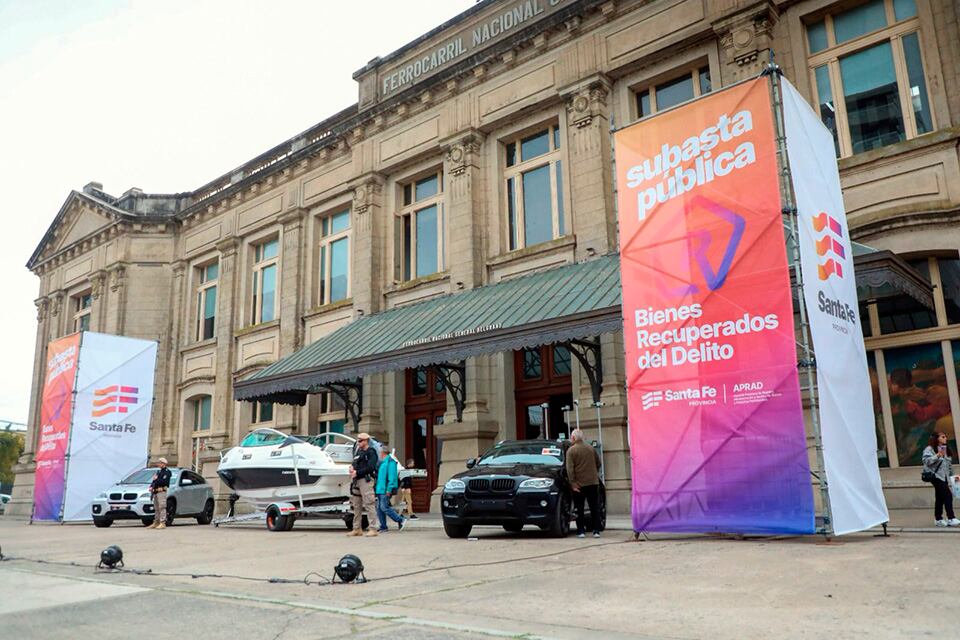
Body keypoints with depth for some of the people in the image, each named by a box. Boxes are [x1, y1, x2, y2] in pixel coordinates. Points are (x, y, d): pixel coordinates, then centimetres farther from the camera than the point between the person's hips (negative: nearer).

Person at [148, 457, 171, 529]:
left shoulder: (167, 472, -3)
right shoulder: (159, 472, 25)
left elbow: (164, 481, -17)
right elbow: (154, 481, 21)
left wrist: (156, 480, -8)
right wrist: (151, 486, 2)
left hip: (162, 491, -9)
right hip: (155, 492, 9)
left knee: (162, 507, -11)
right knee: (156, 508, 11)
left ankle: (163, 523, -13)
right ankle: (156, 523, 16)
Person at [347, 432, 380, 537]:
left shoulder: (371, 453, -4)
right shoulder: (358, 452, 21)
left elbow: (370, 467, -15)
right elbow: (354, 463, 21)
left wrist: (357, 472, -14)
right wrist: (352, 467, -2)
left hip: (366, 480, -9)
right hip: (356, 481, 9)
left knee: (369, 504, -11)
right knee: (356, 506, 11)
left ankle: (372, 529, -12)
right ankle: (357, 529, 18)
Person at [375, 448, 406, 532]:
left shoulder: (390, 461, -11)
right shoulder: (382, 462, 20)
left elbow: (392, 477, -18)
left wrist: (389, 489, -22)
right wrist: (377, 488, 21)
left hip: (385, 490, -10)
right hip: (380, 490, 10)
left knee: (384, 507, -14)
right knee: (379, 508, 8)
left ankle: (400, 520, -7)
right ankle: (383, 527, 13)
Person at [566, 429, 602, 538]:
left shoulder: (571, 450, -6)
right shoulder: (591, 448, 8)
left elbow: (570, 469, -13)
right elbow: (598, 463, 14)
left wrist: (573, 483, -12)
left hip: (579, 484, -3)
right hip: (593, 482, 3)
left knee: (579, 509, 6)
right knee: (595, 507, 8)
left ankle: (581, 531, 5)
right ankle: (596, 531, 5)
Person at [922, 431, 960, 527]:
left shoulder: (945, 449, 17)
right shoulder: (929, 449, -9)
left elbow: (949, 465, 23)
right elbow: (926, 460, -22)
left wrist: (951, 475, 19)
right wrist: (937, 456, -31)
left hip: (944, 476, 8)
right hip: (936, 476, -8)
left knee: (940, 498, 10)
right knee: (948, 495, -15)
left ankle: (939, 519, 14)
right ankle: (950, 519, -16)